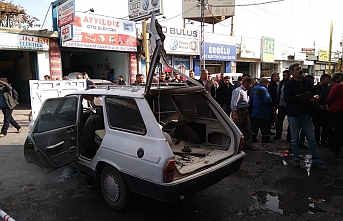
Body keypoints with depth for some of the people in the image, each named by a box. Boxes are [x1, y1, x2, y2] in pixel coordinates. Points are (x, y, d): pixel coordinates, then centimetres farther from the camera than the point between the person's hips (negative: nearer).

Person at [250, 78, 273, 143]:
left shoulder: (253, 89, 9)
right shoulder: (263, 89, -16)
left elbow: (250, 99, 15)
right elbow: (267, 100, -24)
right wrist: (271, 100, -4)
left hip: (254, 111, 8)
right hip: (263, 112, -7)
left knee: (254, 125, 14)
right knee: (265, 126, 4)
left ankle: (253, 137, 18)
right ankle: (265, 138, 10)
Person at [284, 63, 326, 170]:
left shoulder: (308, 83, 8)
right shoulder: (288, 84, -3)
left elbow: (314, 95, 15)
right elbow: (287, 99, -14)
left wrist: (315, 98, -8)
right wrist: (300, 99, -24)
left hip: (306, 114, 3)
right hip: (293, 114, -3)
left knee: (311, 138, 7)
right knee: (294, 139, 8)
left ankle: (316, 160, 16)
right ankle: (296, 160, 21)